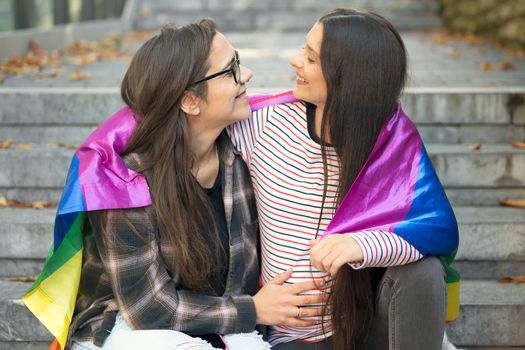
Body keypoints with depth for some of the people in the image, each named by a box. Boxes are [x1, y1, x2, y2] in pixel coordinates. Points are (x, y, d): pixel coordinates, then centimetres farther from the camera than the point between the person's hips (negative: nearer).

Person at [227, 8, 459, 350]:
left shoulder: (395, 142, -12)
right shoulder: (266, 124, -8)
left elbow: (441, 229, -23)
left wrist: (363, 244, -39)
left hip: (369, 321, 1)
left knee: (422, 271, -28)